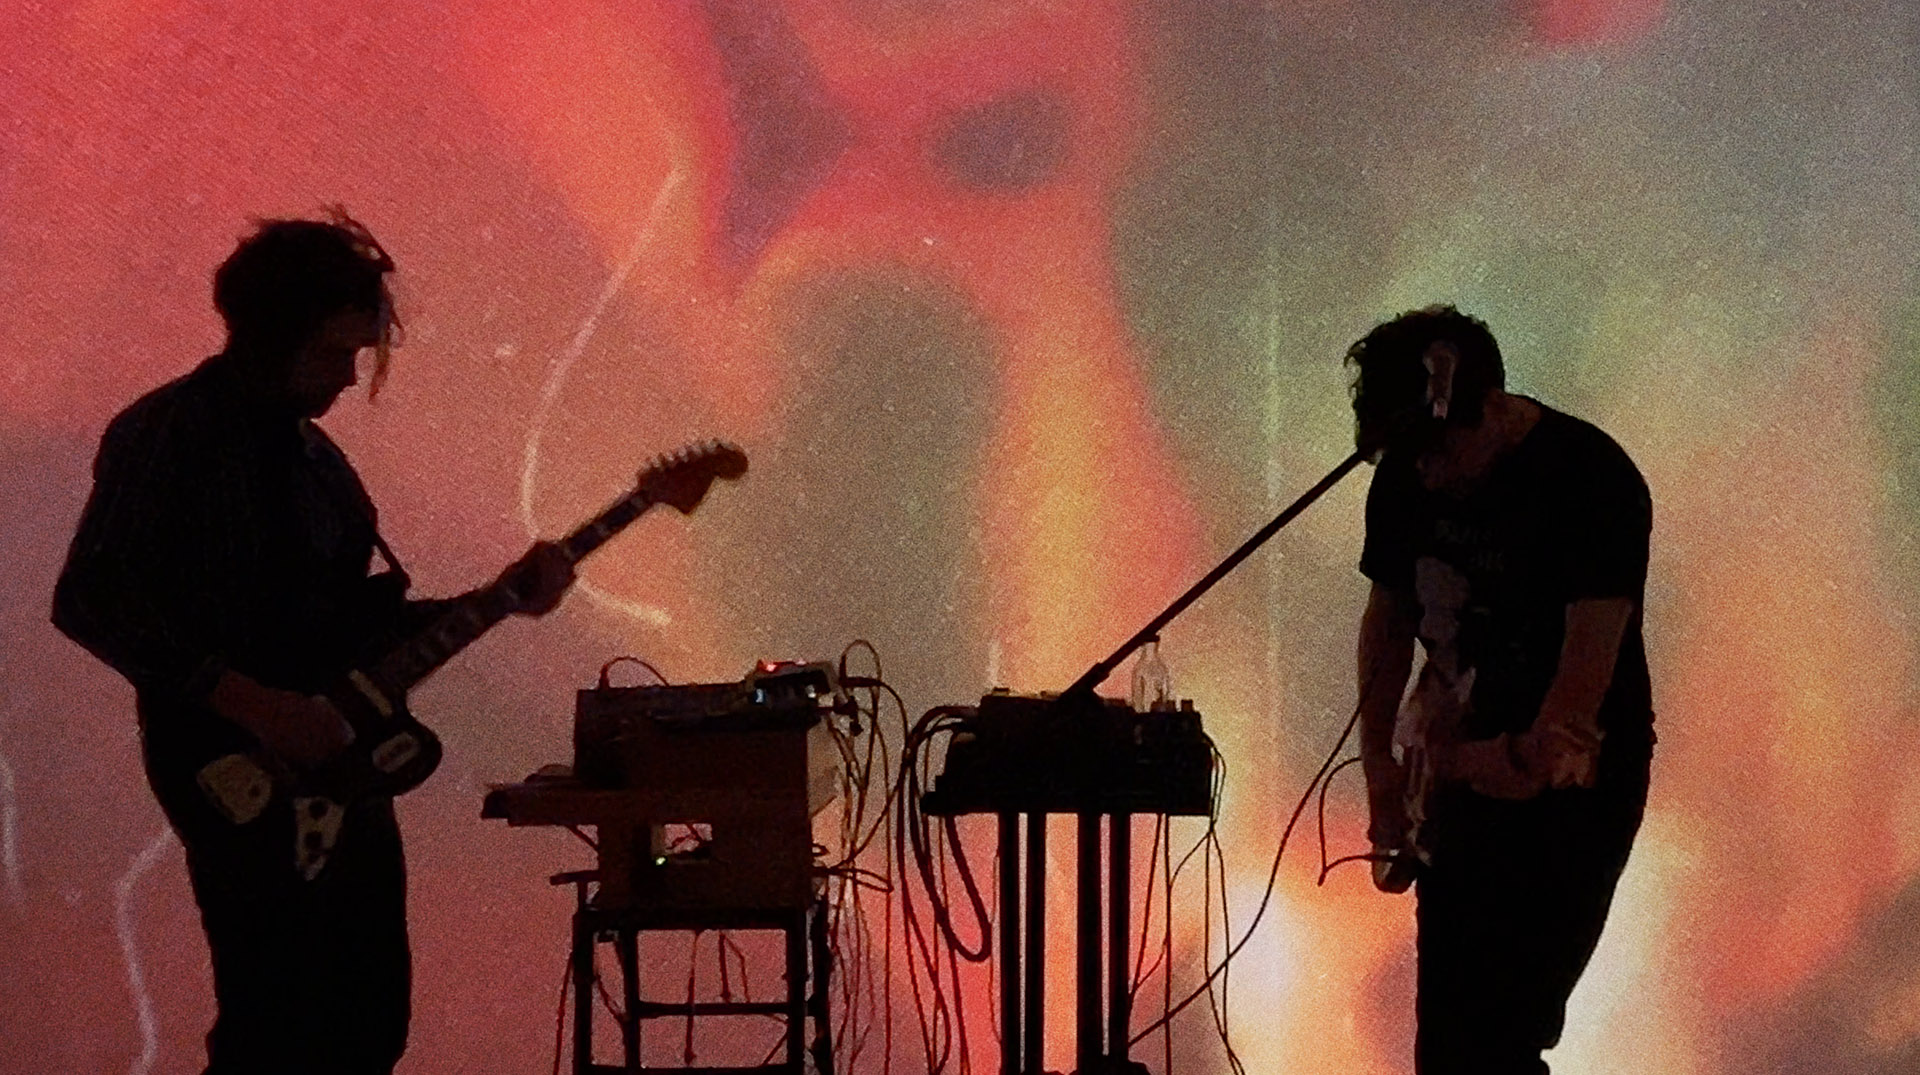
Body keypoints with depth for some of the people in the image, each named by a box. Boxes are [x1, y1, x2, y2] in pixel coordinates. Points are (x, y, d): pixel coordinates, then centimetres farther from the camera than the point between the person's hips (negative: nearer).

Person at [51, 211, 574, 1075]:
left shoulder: (311, 454, 16)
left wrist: (499, 599, 6)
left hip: (337, 767, 8)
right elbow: (89, 602, -17)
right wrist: (246, 701, -20)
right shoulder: (166, 436, -8)